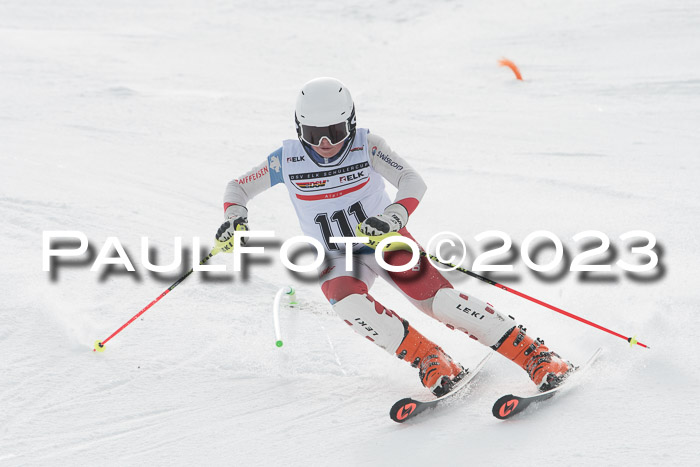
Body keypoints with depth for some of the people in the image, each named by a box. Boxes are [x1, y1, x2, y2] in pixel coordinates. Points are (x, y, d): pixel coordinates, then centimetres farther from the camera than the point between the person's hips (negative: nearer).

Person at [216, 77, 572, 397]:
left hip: (387, 240, -1)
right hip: (337, 261, 1)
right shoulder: (287, 160, -11)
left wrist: (394, 215, -47)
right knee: (349, 303, -34)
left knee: (439, 299, -22)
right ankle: (427, 359, -20)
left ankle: (535, 355, -16)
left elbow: (413, 181, -27)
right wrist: (234, 217, -20)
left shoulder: (366, 146, -15)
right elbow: (237, 188, 2)